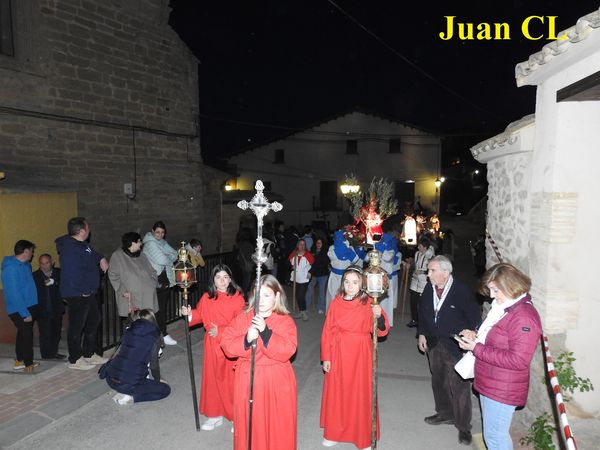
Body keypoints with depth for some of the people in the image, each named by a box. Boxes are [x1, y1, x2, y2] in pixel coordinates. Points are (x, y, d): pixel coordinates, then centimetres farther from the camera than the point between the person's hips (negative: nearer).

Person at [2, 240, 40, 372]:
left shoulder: (25, 264, 6)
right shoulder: (11, 268, -20)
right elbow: (14, 293, -23)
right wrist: (25, 313, -22)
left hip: (29, 306, 9)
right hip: (18, 310, -9)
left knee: (24, 333, 16)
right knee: (27, 334, -4)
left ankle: (20, 360, 29)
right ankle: (28, 363, 8)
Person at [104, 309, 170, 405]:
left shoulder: (129, 330, 10)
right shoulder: (154, 337, -3)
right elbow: (154, 365, -1)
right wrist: (158, 380, 18)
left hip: (110, 379, 6)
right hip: (129, 384, -6)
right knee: (165, 389, 11)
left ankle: (124, 392, 14)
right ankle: (131, 397, -3)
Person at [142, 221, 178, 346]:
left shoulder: (163, 243, 14)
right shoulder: (150, 243, -10)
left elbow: (174, 255, 5)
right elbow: (161, 260, -19)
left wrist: (166, 257, -12)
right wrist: (170, 258, -1)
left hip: (166, 279, 7)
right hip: (156, 280, -7)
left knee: (163, 308, 11)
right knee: (159, 309, -3)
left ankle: (161, 334, 18)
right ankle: (163, 335, 3)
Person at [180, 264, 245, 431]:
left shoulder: (237, 298, -12)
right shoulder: (206, 298, 0)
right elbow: (199, 314, 12)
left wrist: (221, 332, -18)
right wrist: (189, 313, -8)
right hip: (212, 344, 4)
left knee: (231, 380, 3)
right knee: (213, 378, 13)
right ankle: (215, 415, 29)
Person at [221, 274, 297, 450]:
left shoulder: (285, 321, -7)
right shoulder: (242, 318, 0)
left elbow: (287, 351, -19)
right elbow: (227, 345, -4)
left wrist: (265, 332, -28)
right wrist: (246, 340, -22)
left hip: (276, 381, -2)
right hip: (247, 378, 2)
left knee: (276, 424, 8)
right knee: (248, 422, 12)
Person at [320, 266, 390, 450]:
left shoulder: (368, 303, -8)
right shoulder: (336, 303, -3)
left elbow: (382, 331, -13)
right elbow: (328, 332, 0)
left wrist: (379, 316, -33)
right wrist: (326, 357, -1)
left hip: (361, 355, -2)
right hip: (339, 353, 2)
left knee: (361, 394, 7)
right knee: (337, 393, 12)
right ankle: (334, 432, 33)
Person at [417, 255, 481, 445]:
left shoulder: (462, 291, -18)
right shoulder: (429, 289, -2)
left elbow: (474, 319, -12)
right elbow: (422, 312, 12)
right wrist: (422, 334, 7)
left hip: (456, 346, -6)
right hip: (433, 344, 6)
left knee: (459, 386, 2)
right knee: (438, 381, 21)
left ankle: (463, 426, 20)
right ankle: (445, 413, 42)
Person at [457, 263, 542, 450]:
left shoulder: (524, 316, -22)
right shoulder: (503, 308, 8)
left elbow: (518, 360, -27)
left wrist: (476, 348, -25)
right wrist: (476, 336, 2)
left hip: (502, 390, -9)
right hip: (489, 384, 9)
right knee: (492, 433, 22)